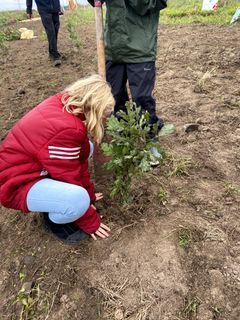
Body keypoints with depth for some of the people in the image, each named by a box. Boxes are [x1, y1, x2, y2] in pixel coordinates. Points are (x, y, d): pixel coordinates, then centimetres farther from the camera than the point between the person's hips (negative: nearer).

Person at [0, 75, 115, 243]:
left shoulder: (63, 103, -5)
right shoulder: (66, 129, -33)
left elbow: (80, 157, 3)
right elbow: (71, 177, -23)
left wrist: (89, 192, 12)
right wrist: (91, 222, -8)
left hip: (32, 164, 9)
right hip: (18, 182, -9)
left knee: (87, 148, 8)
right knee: (78, 199, -33)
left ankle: (56, 192, 10)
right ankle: (54, 218, 2)